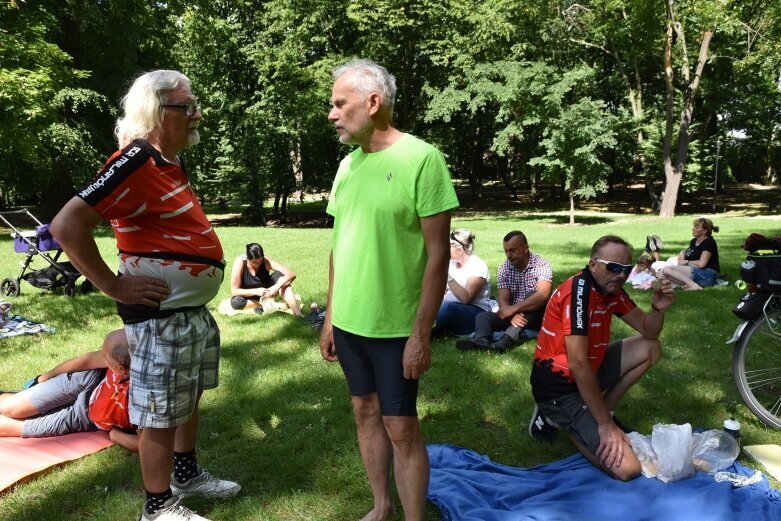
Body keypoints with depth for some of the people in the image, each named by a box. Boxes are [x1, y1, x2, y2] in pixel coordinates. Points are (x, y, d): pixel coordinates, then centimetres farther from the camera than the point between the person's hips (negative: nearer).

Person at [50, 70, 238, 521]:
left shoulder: (173, 161, 8)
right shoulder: (137, 162, -20)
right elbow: (68, 225, -27)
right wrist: (114, 286, -20)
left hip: (194, 309, 10)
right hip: (161, 314, -10)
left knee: (190, 398, 22)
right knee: (161, 414, 5)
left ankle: (187, 474, 41)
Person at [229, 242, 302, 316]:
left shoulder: (266, 261, -22)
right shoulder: (240, 262, -25)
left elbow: (291, 274, -29)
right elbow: (234, 291, -25)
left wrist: (277, 287, -44)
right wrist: (256, 291, -36)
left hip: (266, 292, 1)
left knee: (279, 275, -28)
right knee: (235, 302, -35)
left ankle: (297, 313, -35)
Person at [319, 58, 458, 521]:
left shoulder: (421, 158, -14)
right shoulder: (348, 164, 6)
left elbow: (437, 254, -14)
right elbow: (340, 245, 12)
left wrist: (421, 333, -15)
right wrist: (329, 316, 11)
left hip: (396, 327, -6)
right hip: (349, 322, 6)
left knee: (401, 427, 4)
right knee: (366, 413, 17)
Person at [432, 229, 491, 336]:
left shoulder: (477, 266, -9)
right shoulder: (451, 263, 12)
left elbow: (465, 298, -22)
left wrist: (448, 276, -27)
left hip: (476, 312, -6)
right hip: (450, 309, 7)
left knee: (447, 307, -37)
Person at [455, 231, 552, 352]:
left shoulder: (541, 265, -12)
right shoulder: (504, 269, 1)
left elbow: (543, 295, -28)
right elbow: (503, 299, -9)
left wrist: (514, 308, -32)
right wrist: (513, 315, -31)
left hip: (537, 316, -4)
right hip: (514, 315, 4)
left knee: (532, 295, -32)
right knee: (482, 316, -15)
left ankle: (507, 340, -48)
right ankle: (481, 340, -48)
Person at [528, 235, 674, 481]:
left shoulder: (611, 289, 3)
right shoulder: (578, 290, -25)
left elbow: (648, 331, 12)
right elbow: (578, 363, -28)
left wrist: (658, 309, -12)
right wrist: (605, 423, -23)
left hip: (587, 372, 9)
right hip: (560, 385, -9)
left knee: (650, 349, 11)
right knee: (626, 468, -16)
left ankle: (600, 409, 9)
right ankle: (557, 416, 3)